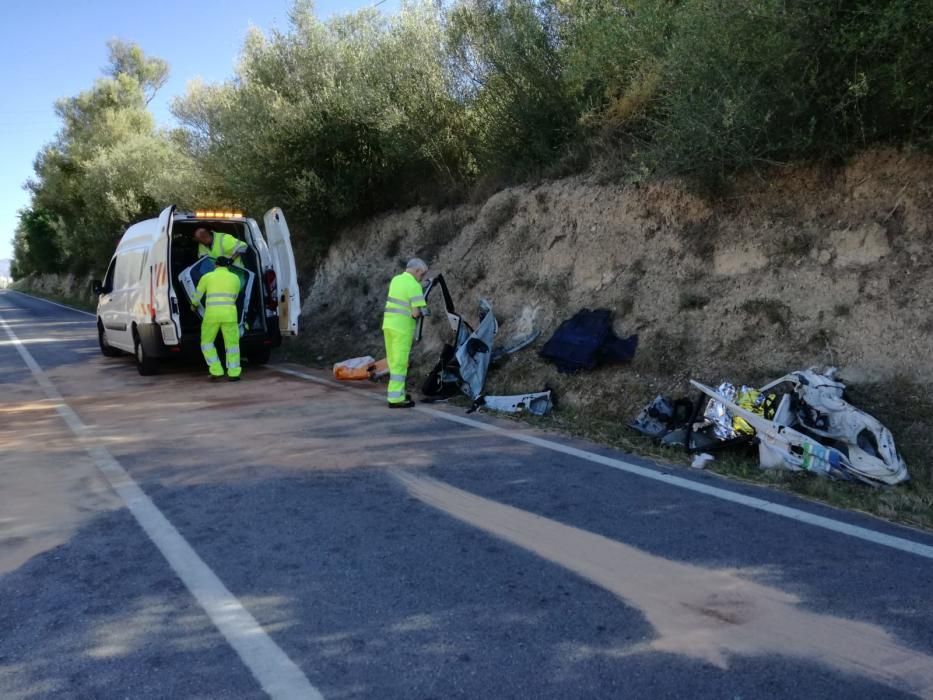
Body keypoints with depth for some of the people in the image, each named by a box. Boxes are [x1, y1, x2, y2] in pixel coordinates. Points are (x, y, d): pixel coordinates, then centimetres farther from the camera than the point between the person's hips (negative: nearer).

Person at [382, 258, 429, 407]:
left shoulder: (395, 279, 11)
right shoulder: (414, 286, -14)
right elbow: (416, 312, -17)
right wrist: (419, 314, 6)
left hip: (388, 324, 8)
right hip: (402, 328, -8)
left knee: (394, 361, 16)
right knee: (400, 363, -4)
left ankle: (398, 392, 26)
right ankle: (396, 399, -2)